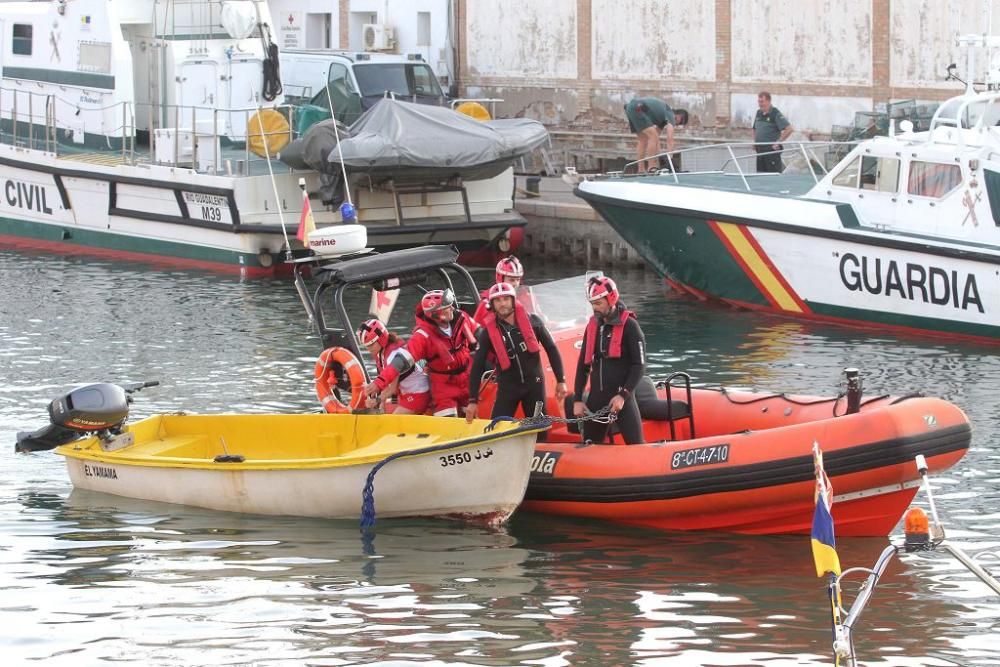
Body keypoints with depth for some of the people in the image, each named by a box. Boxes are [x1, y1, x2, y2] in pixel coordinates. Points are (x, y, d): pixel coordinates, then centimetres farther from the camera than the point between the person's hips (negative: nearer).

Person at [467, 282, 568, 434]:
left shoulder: (532, 321, -6)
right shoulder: (488, 332, -8)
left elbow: (551, 349, 2)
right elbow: (477, 366, -6)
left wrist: (561, 380, 1)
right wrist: (473, 401, -9)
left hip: (534, 383, 1)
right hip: (508, 386, -1)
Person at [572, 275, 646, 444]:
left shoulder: (628, 325, -7)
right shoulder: (592, 326, 11)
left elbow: (639, 365, -10)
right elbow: (583, 365, 15)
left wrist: (623, 396, -17)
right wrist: (577, 400, 7)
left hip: (621, 398, -6)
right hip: (596, 398, 6)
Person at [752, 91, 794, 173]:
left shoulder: (775, 114, -10)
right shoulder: (759, 113, 12)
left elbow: (789, 129, -17)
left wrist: (778, 142, -16)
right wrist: (755, 142, 13)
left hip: (772, 150, -7)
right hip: (760, 150, 7)